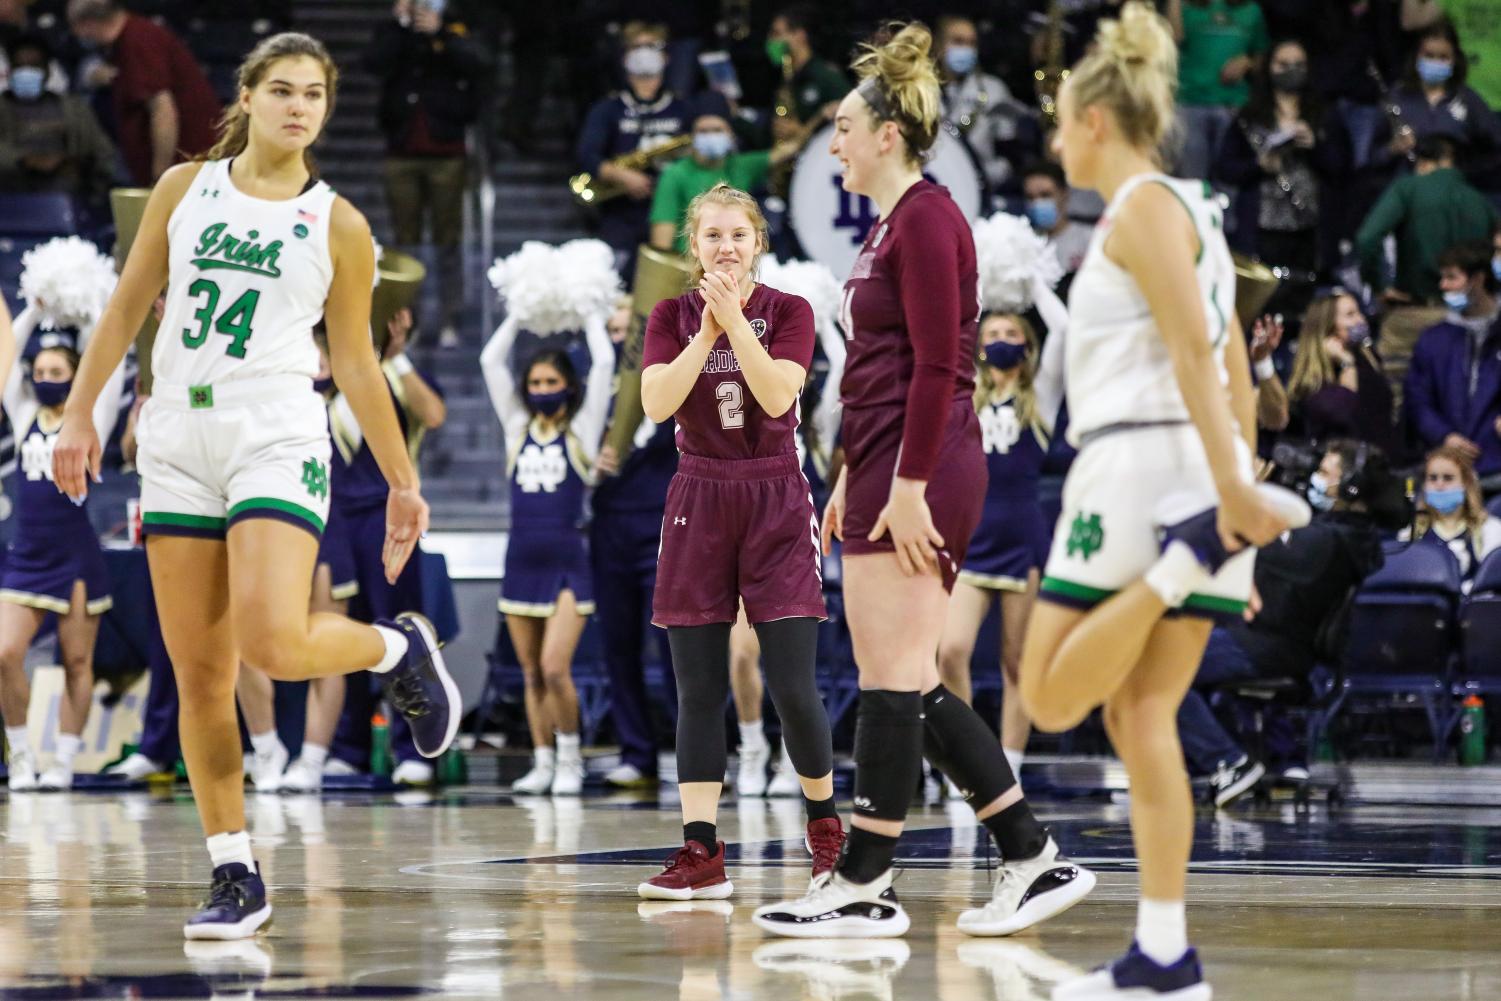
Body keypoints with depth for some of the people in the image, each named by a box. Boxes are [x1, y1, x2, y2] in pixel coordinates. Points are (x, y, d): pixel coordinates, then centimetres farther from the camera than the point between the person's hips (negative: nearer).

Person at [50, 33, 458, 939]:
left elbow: (356, 364, 8)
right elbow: (129, 307, 14)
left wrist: (403, 483, 8)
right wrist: (81, 413, 9)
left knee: (273, 644, -23)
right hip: (177, 440, 3)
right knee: (200, 675, 1)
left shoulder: (337, 225, 3)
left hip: (277, 439, -3)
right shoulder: (186, 189, 9)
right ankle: (237, 880, 9)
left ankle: (399, 650, 10)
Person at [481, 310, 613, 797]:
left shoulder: (582, 431, 3)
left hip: (568, 563, -4)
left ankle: (570, 757, 1)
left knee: (555, 668, -14)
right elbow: (491, 361, 10)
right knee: (532, 674, 5)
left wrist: (589, 315, 9)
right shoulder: (518, 428, 11)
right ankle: (542, 762, 11)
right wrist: (519, 315, 15)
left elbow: (604, 363, -3)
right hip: (522, 560, 4)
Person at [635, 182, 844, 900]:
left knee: (792, 685, -7)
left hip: (775, 501, -2)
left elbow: (778, 394, -15)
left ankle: (826, 827, 14)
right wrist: (705, 335, -19)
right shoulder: (672, 317, 6)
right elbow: (656, 402, -9)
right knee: (698, 690, -2)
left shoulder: (789, 311, 1)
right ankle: (701, 856, -1)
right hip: (699, 499, 2)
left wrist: (735, 319, -20)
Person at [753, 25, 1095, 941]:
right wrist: (852, 477, 24)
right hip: (888, 470, 10)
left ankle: (867, 888, 0)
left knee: (893, 678, -5)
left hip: (918, 472, -10)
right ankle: (1037, 862, 11)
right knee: (912, 685, 9)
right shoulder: (894, 222, 18)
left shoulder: (926, 218, -12)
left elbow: (937, 367, -18)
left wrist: (908, 485, -20)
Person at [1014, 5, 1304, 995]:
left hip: (1140, 465, -9)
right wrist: (1235, 492, 23)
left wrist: (1232, 486, -26)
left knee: (1051, 696, -7)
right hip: (1196, 473, 9)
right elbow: (1236, 373, 22)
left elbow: (1195, 348, -18)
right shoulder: (1192, 210, 21)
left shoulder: (1143, 205, -7)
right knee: (1141, 715, 5)